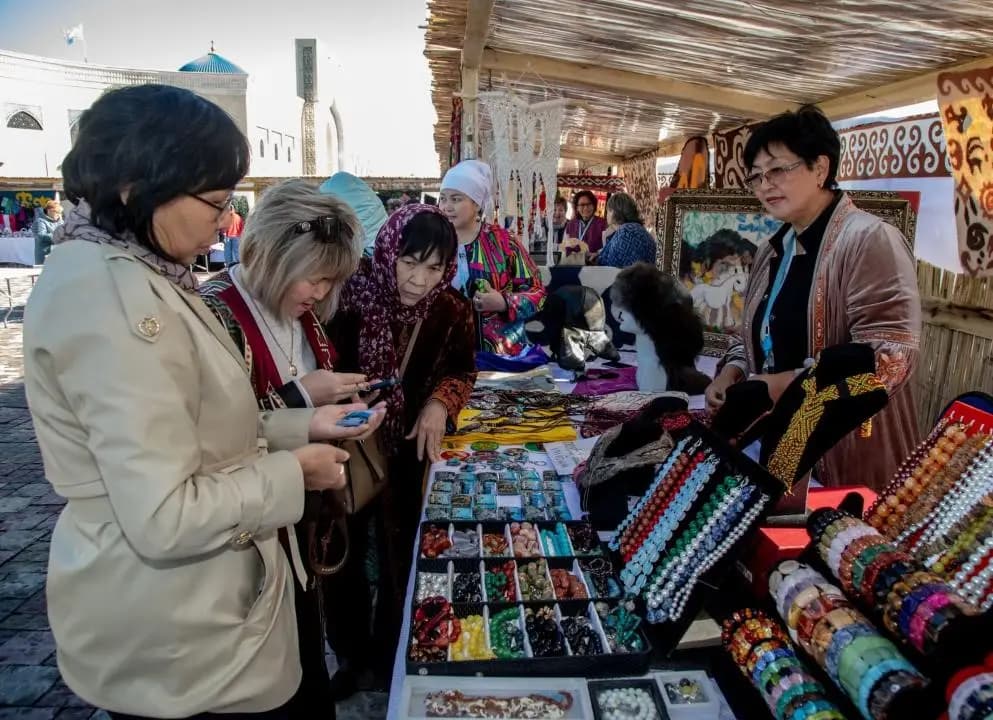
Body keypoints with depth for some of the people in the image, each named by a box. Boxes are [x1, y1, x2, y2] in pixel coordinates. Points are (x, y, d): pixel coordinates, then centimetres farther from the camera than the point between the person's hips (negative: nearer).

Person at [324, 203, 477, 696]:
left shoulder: (453, 311, -13)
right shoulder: (352, 296, -21)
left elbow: (463, 371, 5)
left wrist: (441, 402, -14)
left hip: (411, 453, 1)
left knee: (400, 558, 17)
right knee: (342, 557, 15)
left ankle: (388, 655, 44)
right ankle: (350, 655, 43)